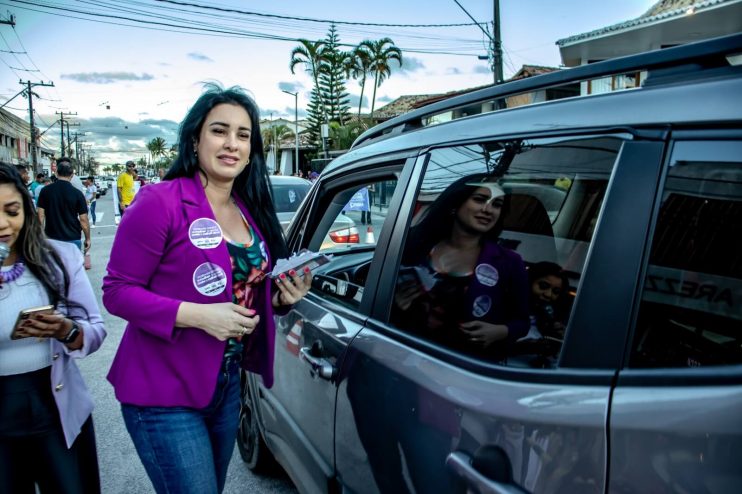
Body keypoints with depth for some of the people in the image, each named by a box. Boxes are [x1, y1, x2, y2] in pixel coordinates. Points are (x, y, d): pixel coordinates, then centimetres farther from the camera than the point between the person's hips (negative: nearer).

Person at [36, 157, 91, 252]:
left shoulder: (45, 191, -3)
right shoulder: (77, 194, -8)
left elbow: (40, 216, -2)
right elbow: (83, 220, -7)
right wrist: (87, 239, 4)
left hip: (51, 239, 2)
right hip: (73, 240, -2)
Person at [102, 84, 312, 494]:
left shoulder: (250, 212, 7)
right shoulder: (160, 202, -15)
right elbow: (117, 291, -15)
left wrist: (282, 297, -4)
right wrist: (198, 315, -26)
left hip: (227, 383, 8)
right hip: (164, 391, -7)